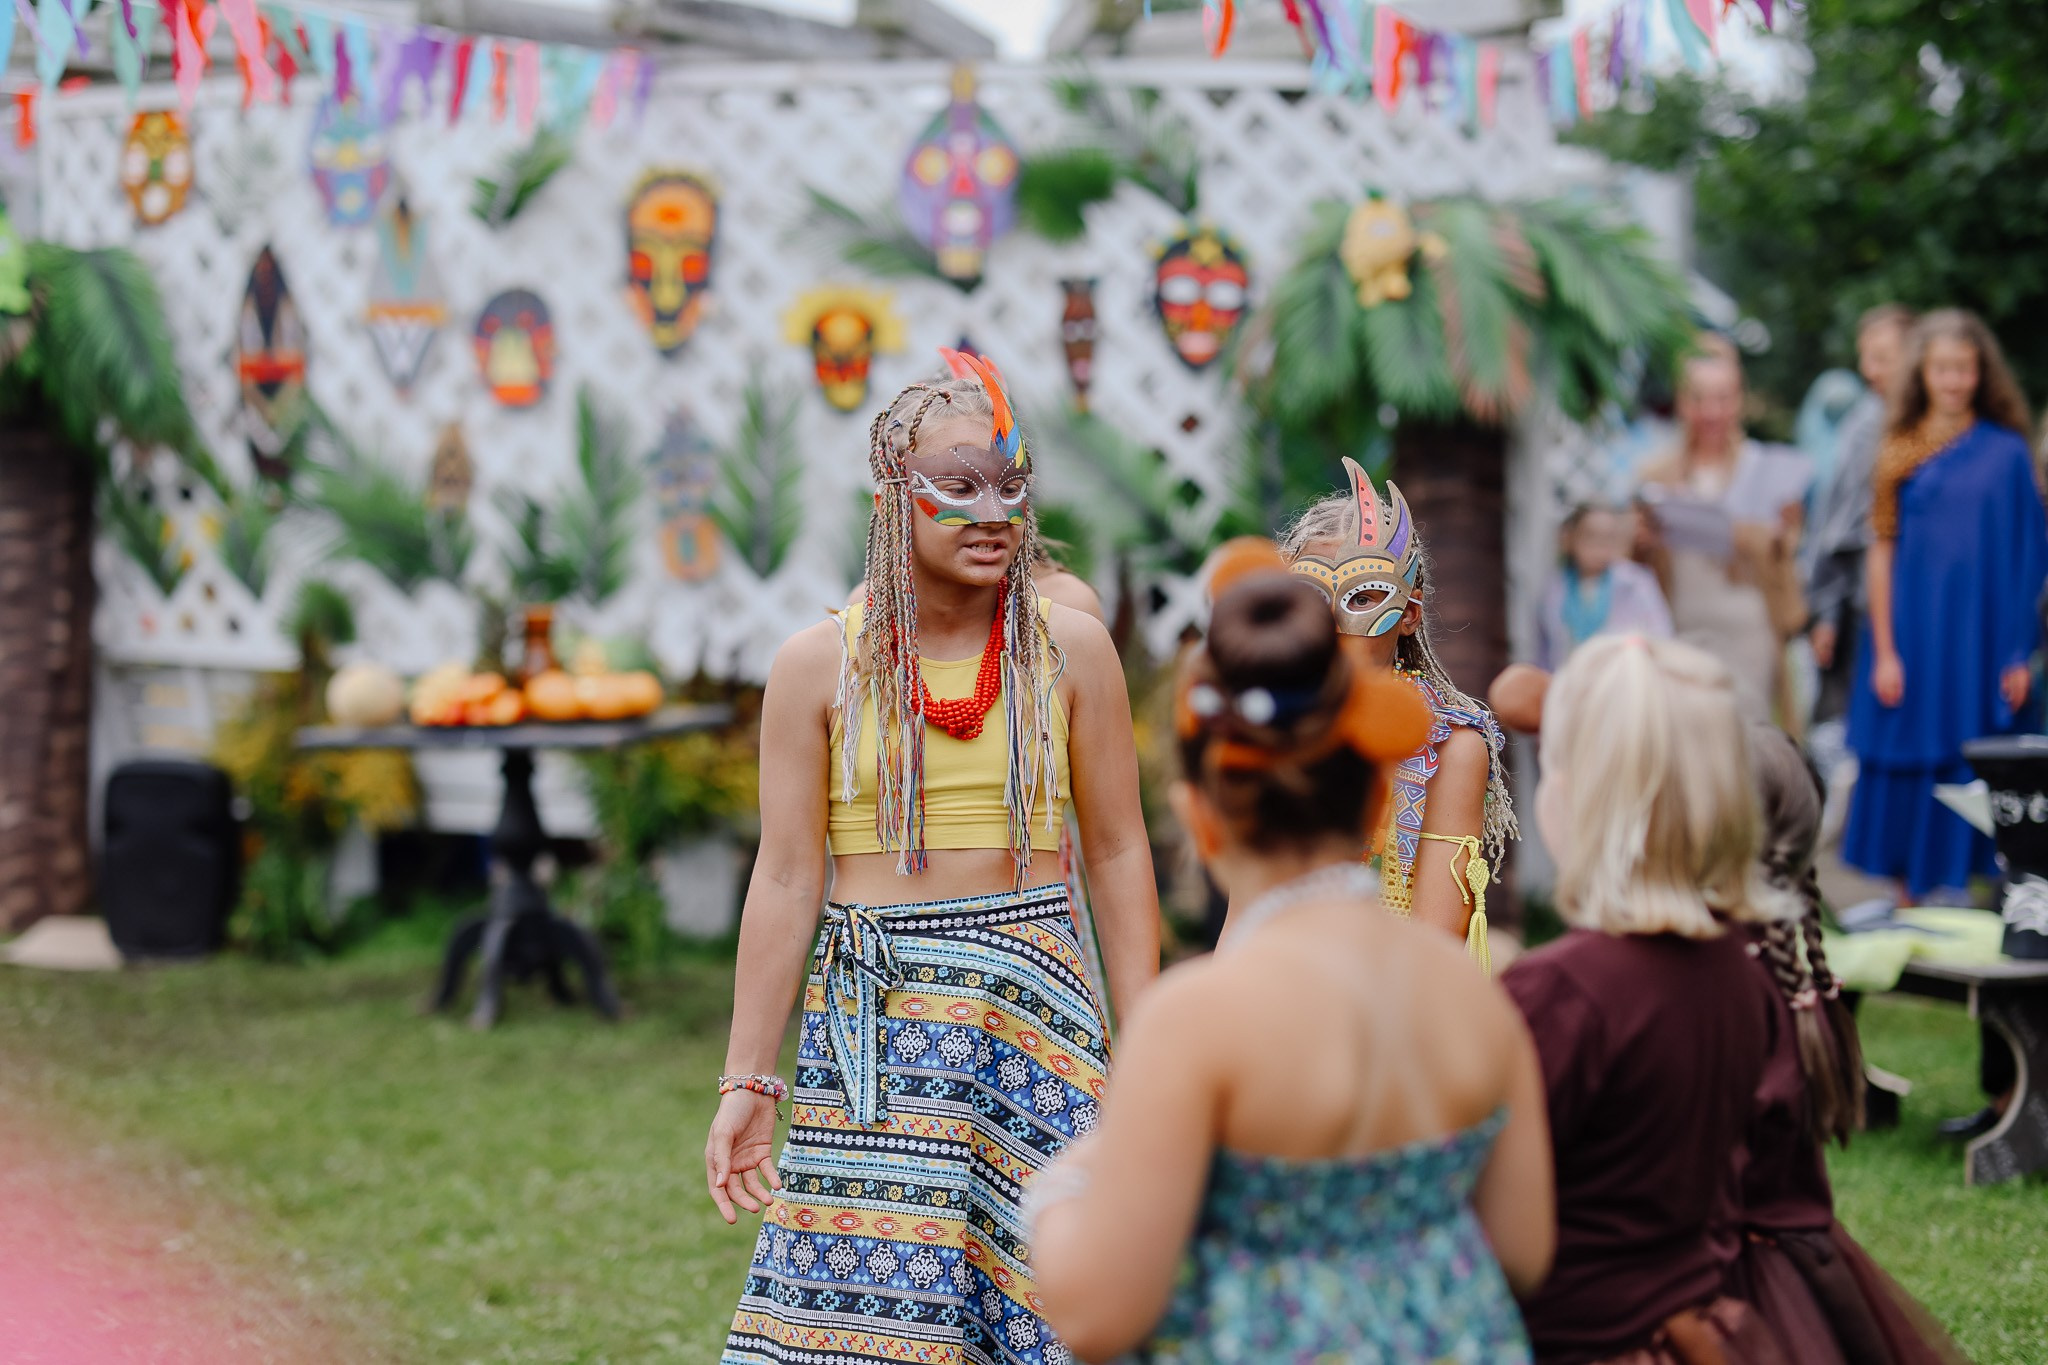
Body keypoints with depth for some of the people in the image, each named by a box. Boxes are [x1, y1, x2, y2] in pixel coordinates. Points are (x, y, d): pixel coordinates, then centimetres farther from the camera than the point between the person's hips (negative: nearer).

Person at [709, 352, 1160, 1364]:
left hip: (1037, 1005, 1)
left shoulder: (1070, 650, 3)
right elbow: (785, 879, 2)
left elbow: (1117, 852, 8)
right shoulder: (818, 664, 1)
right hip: (873, 1016, 0)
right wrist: (746, 1083, 0)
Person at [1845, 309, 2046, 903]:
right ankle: (1910, 899, 13)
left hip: (1981, 637, -1)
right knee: (1911, 771, 3)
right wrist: (1884, 653, -4)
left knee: (1974, 770, 0)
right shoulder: (1900, 453, 4)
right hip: (1913, 636, 1)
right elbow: (1881, 554, 3)